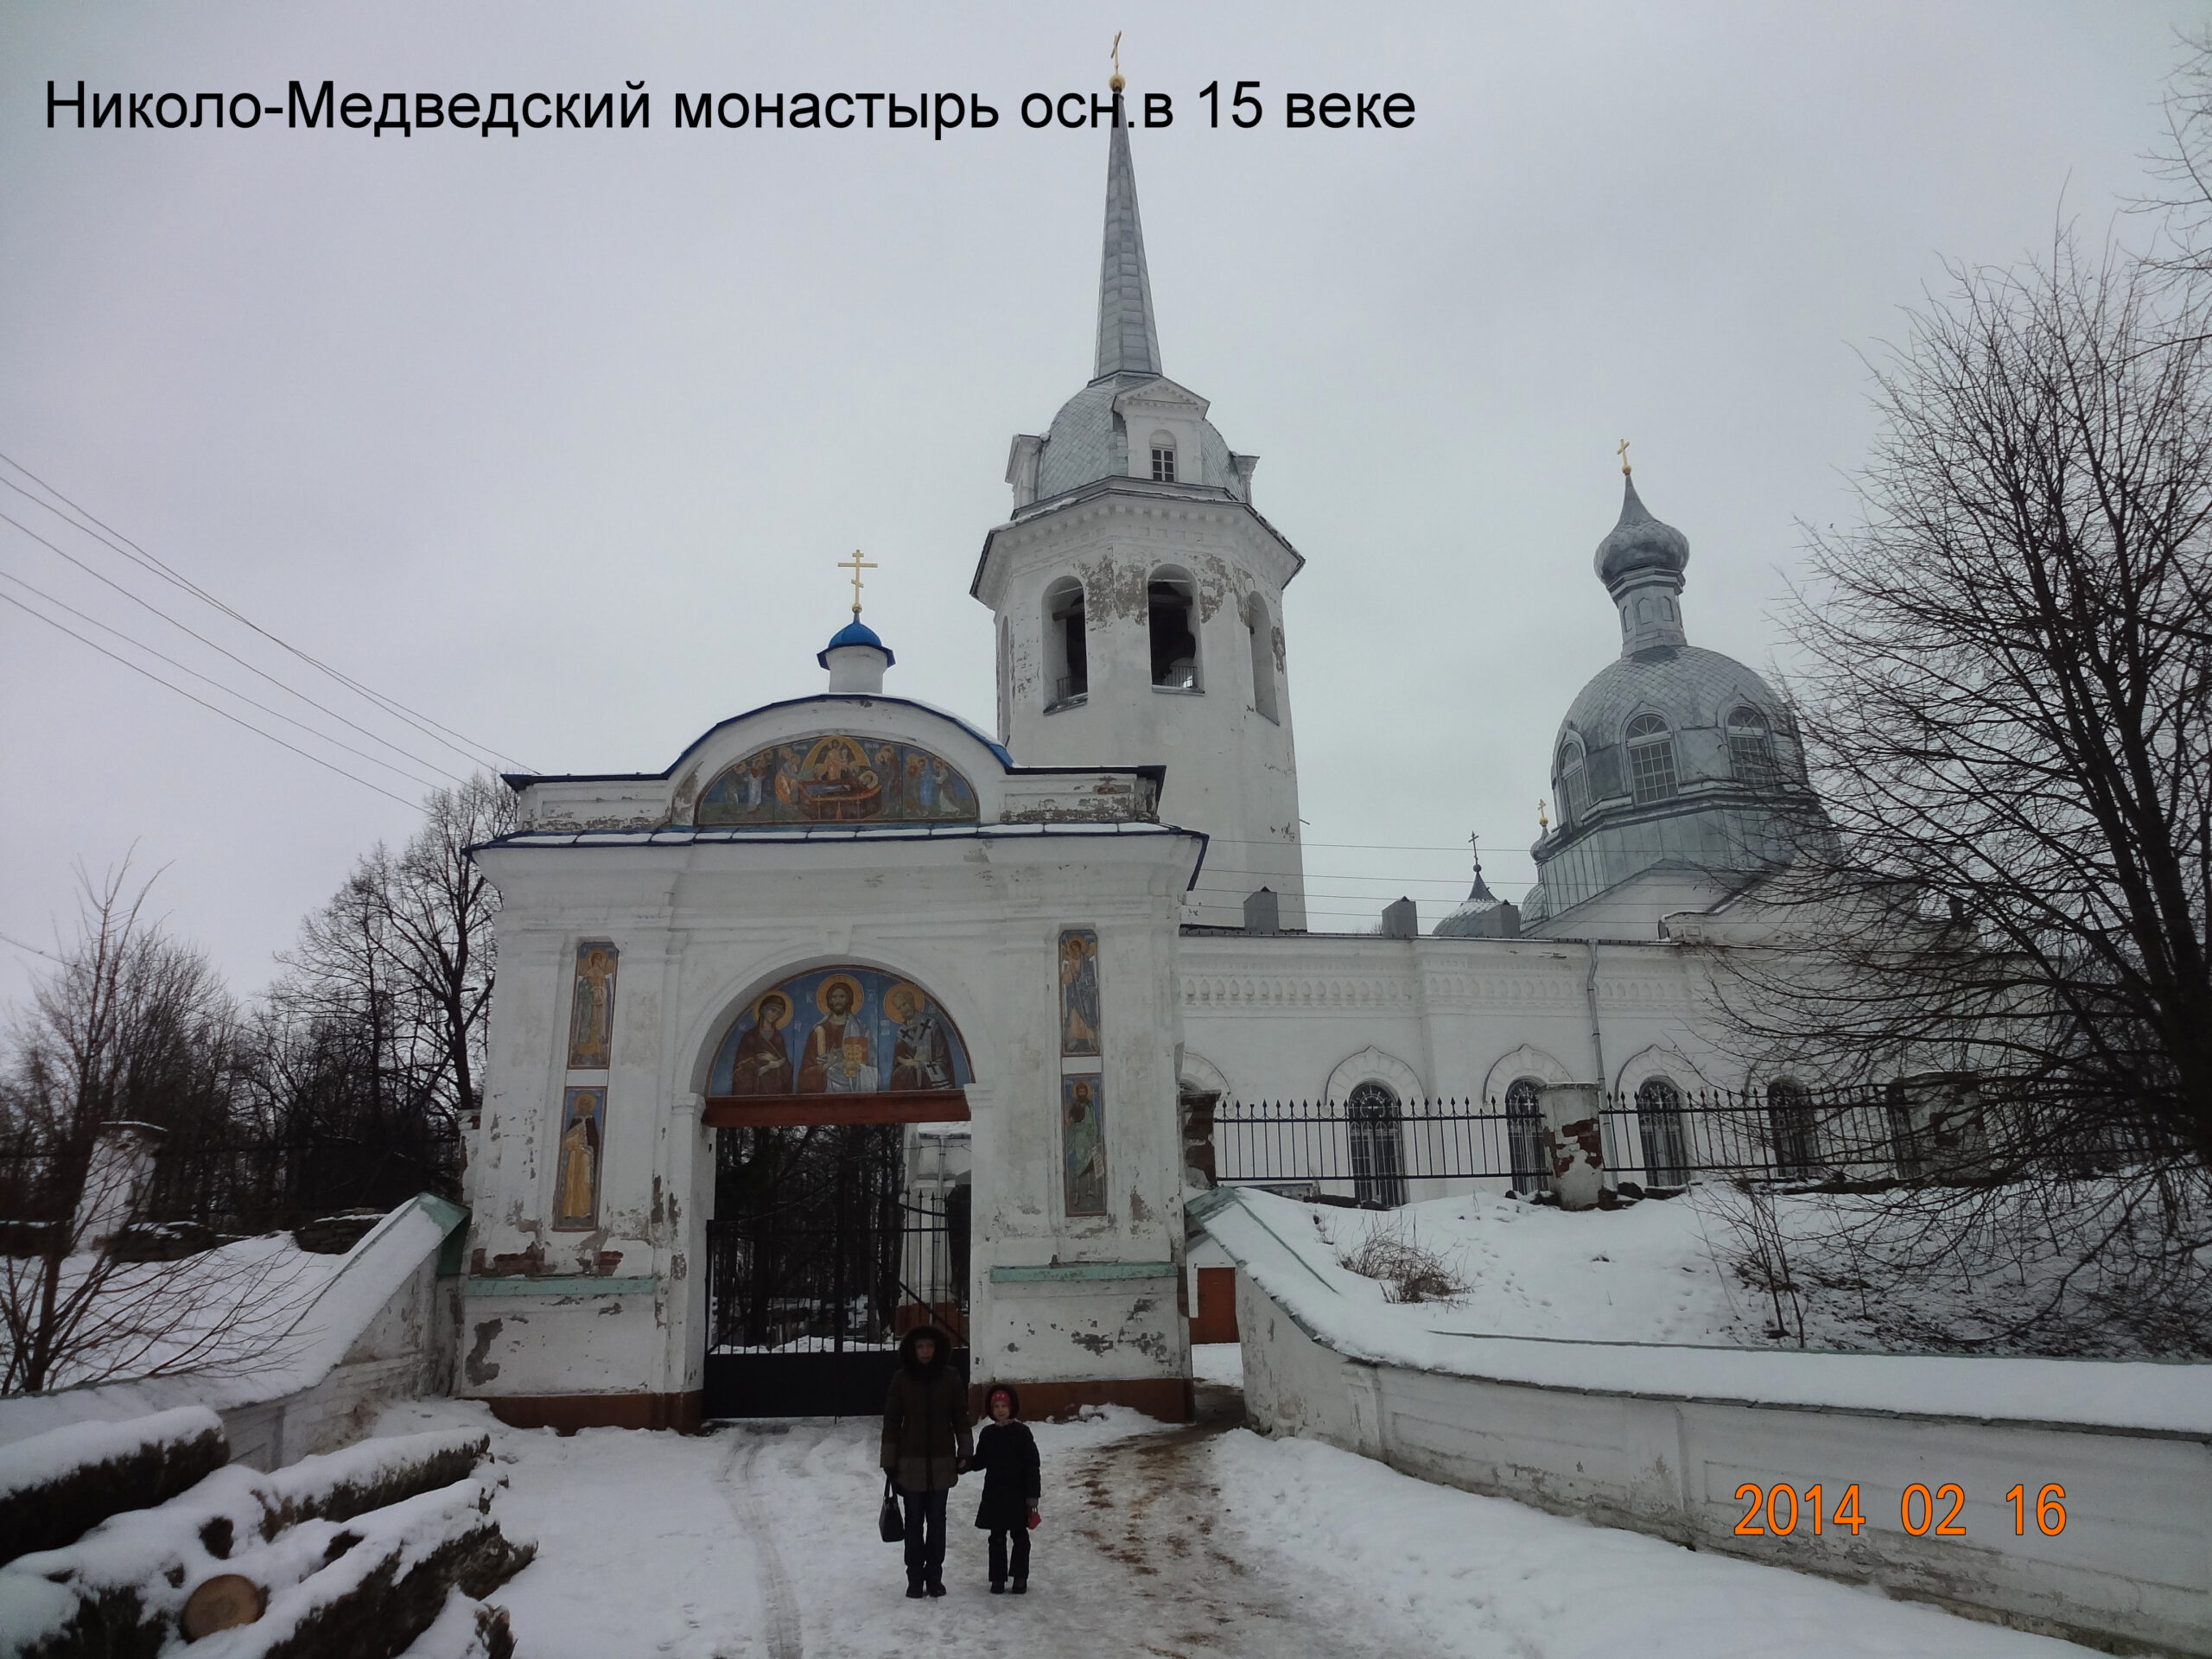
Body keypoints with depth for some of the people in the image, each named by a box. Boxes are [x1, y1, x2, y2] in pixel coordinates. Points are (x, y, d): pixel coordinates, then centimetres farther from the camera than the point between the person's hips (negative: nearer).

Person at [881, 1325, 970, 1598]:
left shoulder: (950, 1377, -2)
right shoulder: (901, 1378, -4)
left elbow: (960, 1416, 5)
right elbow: (891, 1421, -1)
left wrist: (964, 1451, 2)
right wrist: (889, 1461, -3)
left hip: (942, 1461, 1)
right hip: (911, 1462, -1)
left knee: (937, 1522, 7)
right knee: (914, 1522, 5)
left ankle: (934, 1577, 17)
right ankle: (915, 1578, 15)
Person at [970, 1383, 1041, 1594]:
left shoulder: (1022, 1432, -9)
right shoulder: (988, 1434, 2)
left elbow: (1032, 1465, -9)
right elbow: (980, 1461, 8)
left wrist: (1033, 1494, -11)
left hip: (1018, 1494, -3)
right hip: (994, 1494, 3)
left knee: (1020, 1537, 8)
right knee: (997, 1538, 9)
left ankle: (1020, 1578, 20)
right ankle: (998, 1579, 18)